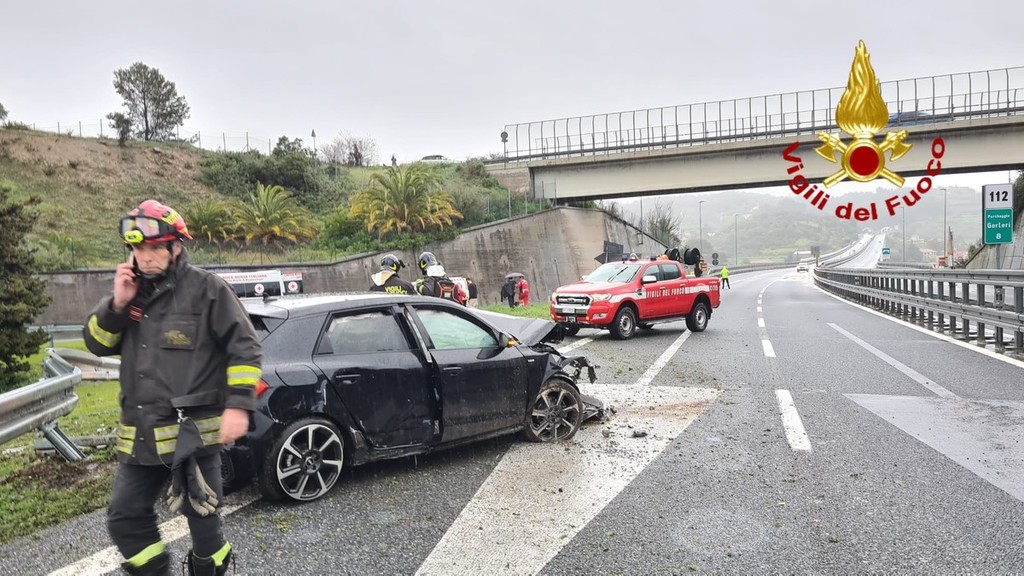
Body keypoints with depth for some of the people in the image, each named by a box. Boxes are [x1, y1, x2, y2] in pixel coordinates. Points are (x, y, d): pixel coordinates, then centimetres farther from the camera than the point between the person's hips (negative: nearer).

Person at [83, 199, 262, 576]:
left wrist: (238, 404, -17)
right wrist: (117, 305, -6)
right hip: (140, 435, 6)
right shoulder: (131, 290, 11)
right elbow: (97, 345, 11)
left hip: (193, 432, -6)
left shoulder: (206, 289, -8)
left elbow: (245, 348, -9)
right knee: (124, 518, 13)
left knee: (201, 517, 5)